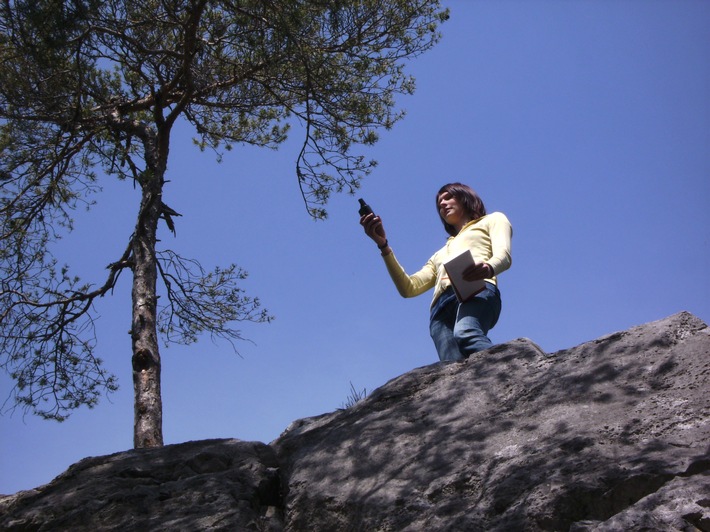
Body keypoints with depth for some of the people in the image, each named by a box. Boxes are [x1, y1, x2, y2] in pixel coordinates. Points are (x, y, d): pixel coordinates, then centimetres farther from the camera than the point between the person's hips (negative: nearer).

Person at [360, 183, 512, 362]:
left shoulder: (493, 219, 30)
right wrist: (383, 244, 21)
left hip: (476, 290, -3)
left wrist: (488, 268, -19)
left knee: (466, 334, -40)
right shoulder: (440, 254, 42)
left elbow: (503, 255, 6)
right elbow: (408, 288, 27)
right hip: (441, 307, 3)